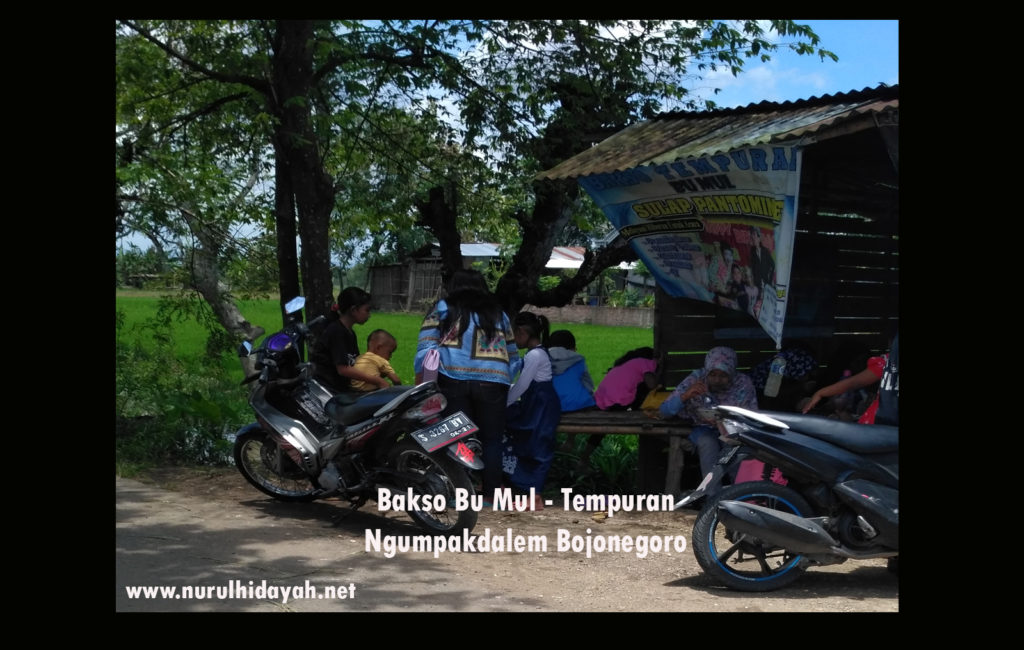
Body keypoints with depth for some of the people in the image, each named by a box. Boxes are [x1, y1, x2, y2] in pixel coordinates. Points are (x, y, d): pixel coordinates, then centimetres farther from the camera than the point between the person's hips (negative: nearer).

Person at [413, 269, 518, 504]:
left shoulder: (442, 309, 14)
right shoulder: (498, 313, 22)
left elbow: (424, 348, 4)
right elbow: (513, 358, 24)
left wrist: (420, 383, 7)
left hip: (453, 380, -1)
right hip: (493, 382, 1)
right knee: (491, 440, 8)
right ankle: (490, 495, 7)